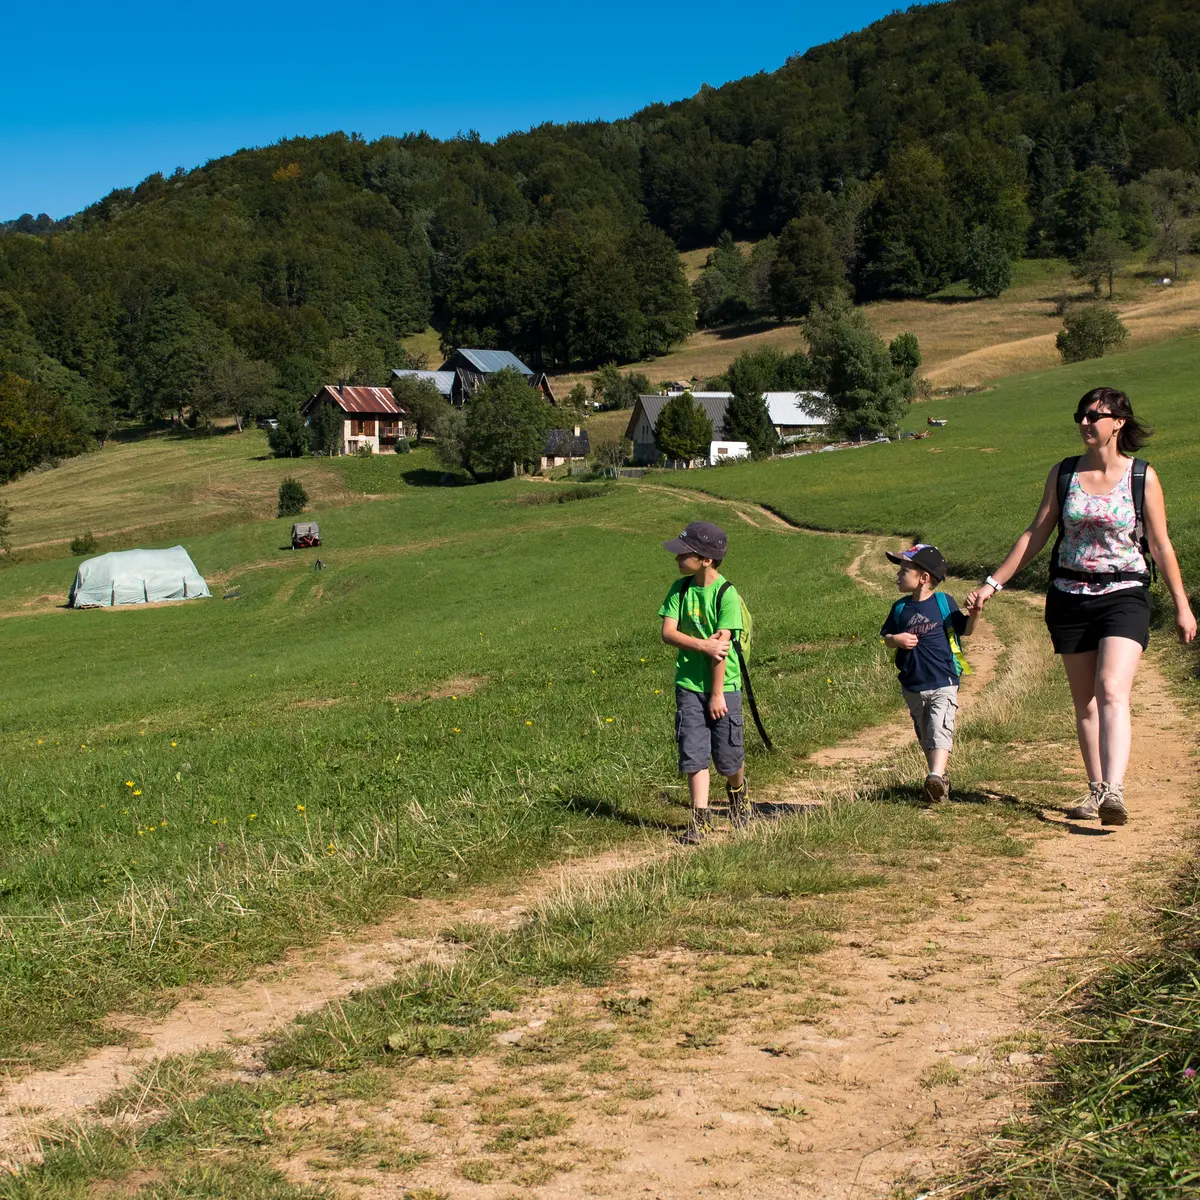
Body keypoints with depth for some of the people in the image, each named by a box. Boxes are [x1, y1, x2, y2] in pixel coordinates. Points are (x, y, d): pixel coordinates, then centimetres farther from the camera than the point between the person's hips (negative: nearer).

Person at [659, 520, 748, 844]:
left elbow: (721, 646, -16)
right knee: (693, 753, -1)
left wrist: (717, 694, -16)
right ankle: (700, 819, 3)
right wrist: (702, 644, -22)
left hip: (723, 685, -3)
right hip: (689, 684, 3)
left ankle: (737, 791, 37)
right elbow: (668, 632, -7)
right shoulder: (680, 588, 1)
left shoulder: (726, 593, -14)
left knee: (729, 756, 6)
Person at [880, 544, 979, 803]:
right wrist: (895, 640, -12)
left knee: (940, 729, -19)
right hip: (913, 687, 5)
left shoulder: (944, 602, -3)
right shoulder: (900, 608, 6)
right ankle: (940, 780, 24)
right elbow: (886, 638, 10)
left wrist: (974, 614, -15)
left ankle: (936, 777, -29)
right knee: (925, 736, 12)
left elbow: (965, 630, 5)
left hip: (943, 684, -5)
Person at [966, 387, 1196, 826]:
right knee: (1085, 702, 7)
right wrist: (993, 583, 8)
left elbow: (1160, 546, 5)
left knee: (1112, 691, -20)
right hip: (1069, 596, 3)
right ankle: (1095, 791, 16)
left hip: (1124, 596, -3)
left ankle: (1114, 792, -30)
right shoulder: (1063, 474, 6)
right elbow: (1035, 535, 11)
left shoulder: (1143, 477, -1)